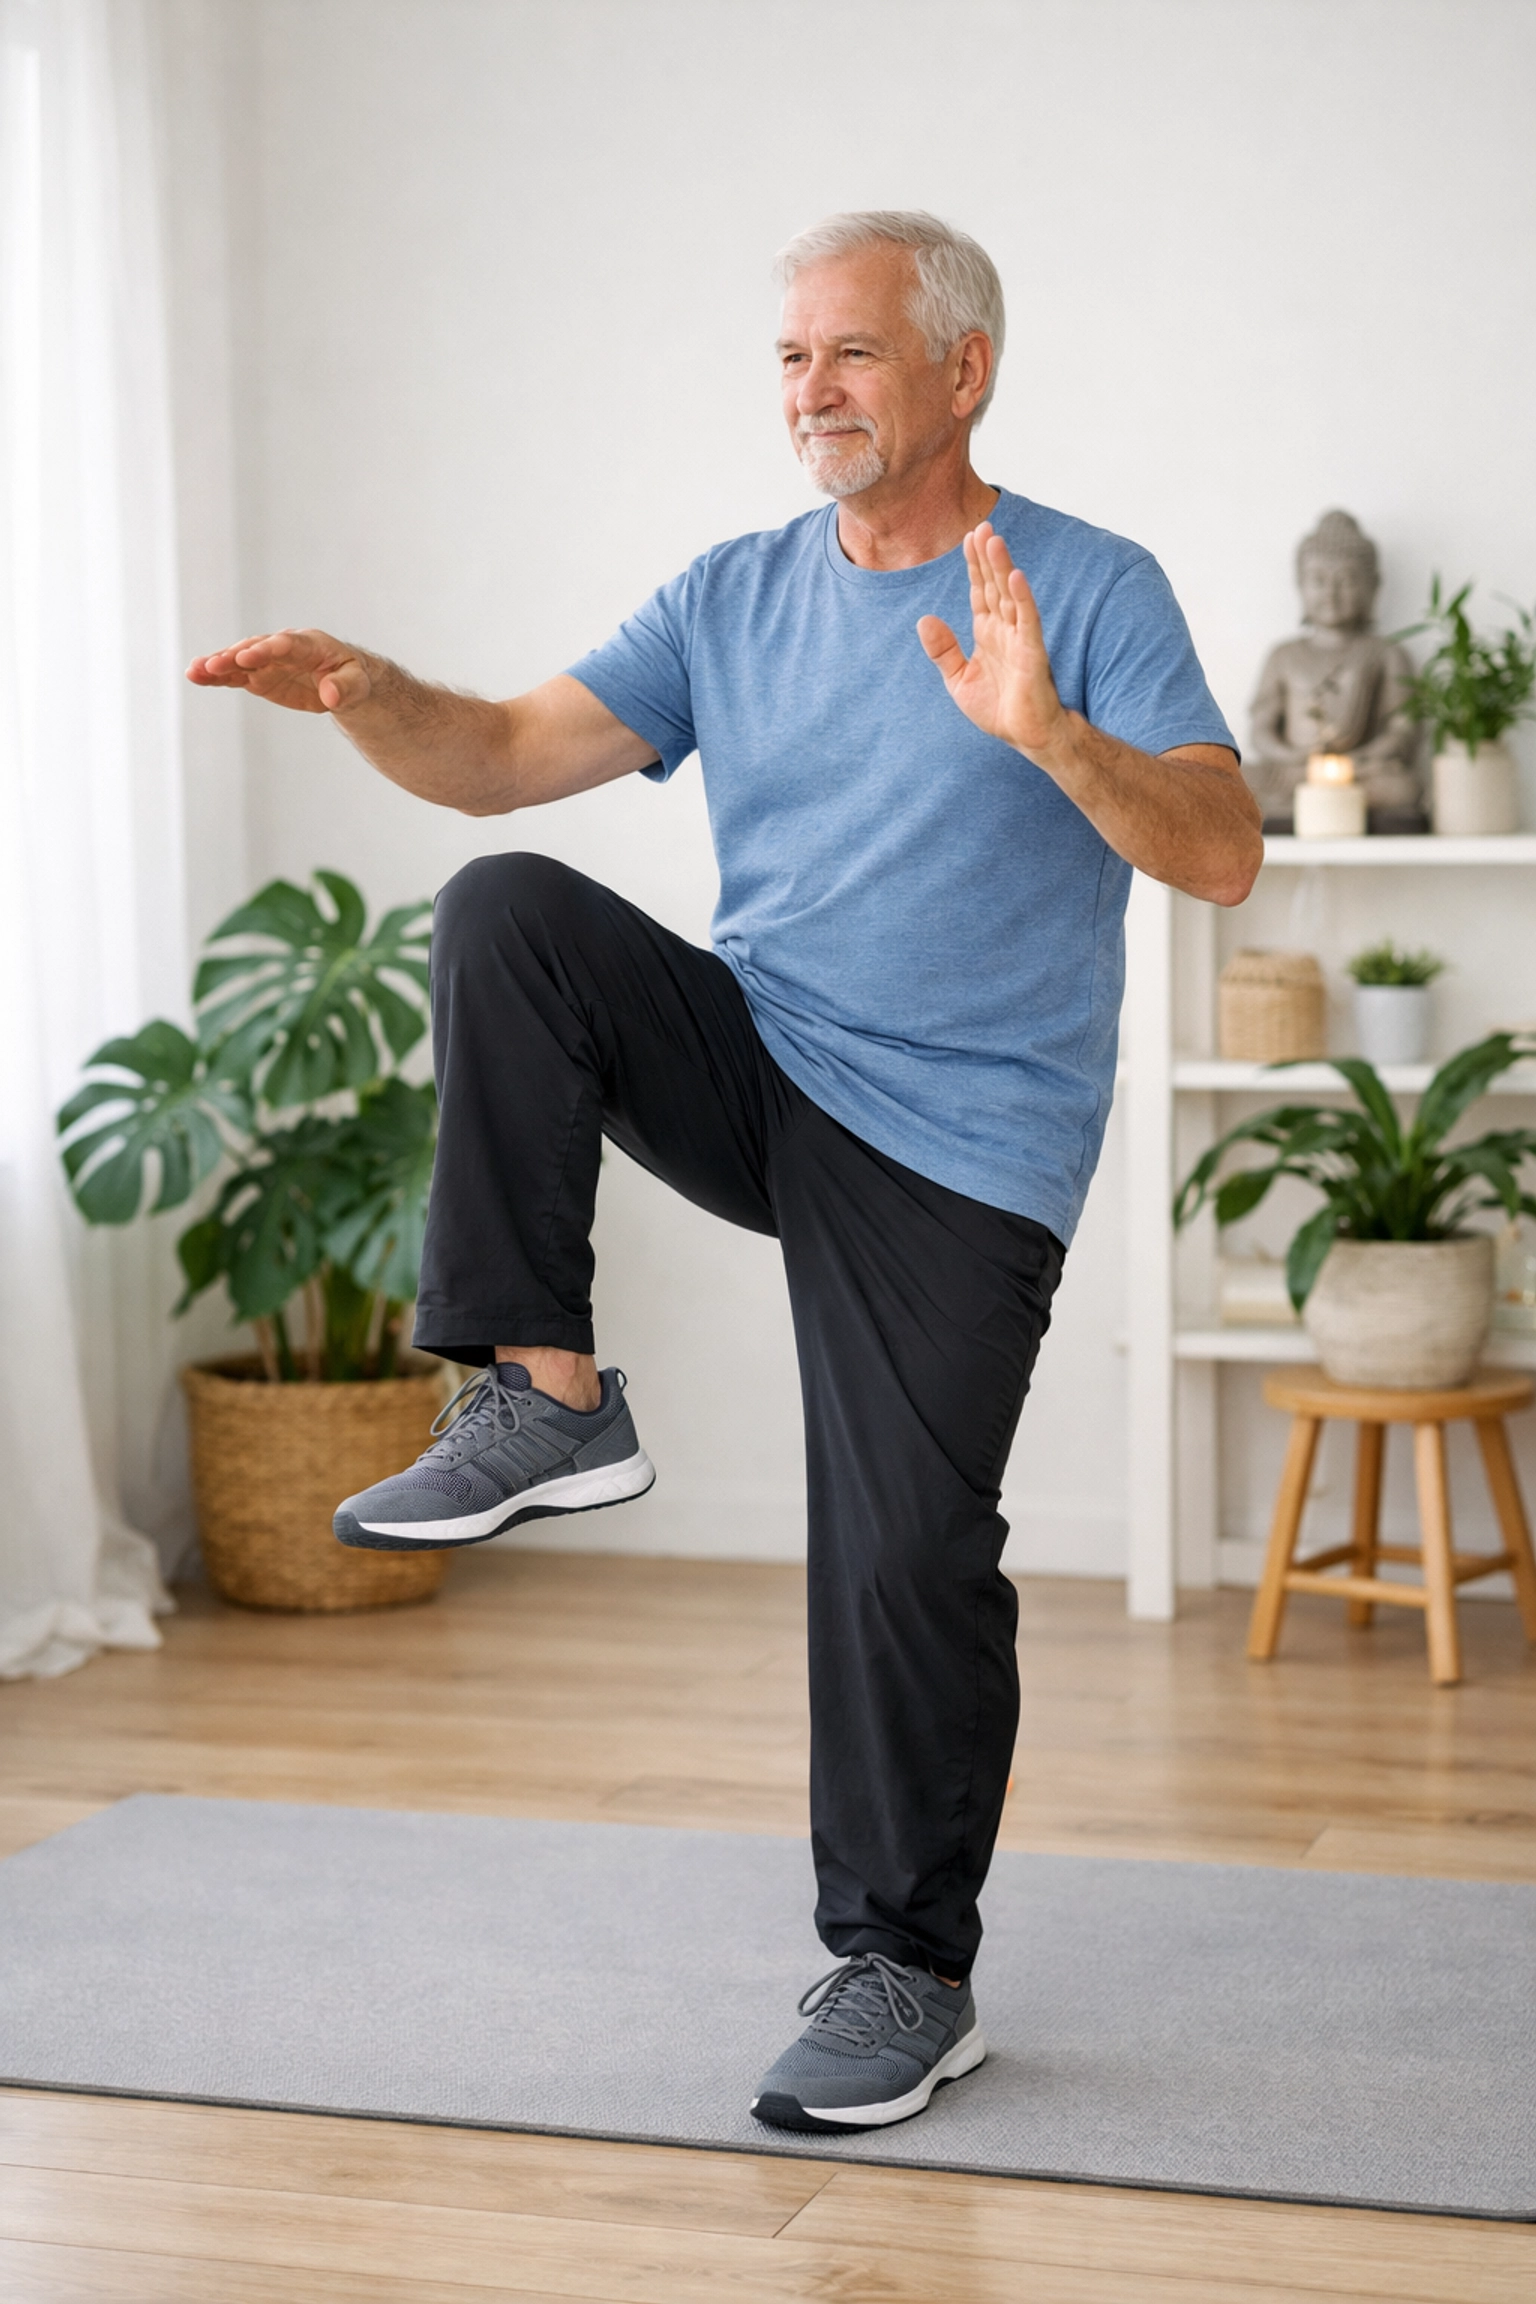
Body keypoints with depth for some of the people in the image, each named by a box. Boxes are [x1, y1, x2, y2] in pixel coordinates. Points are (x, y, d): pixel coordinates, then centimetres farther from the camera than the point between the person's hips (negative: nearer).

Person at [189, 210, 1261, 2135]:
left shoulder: (1092, 593, -5)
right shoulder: (734, 599, 9)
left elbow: (1222, 855, -18)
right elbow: (503, 760, 1)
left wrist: (1047, 737, -36)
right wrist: (369, 695, -20)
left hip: (959, 1152, -4)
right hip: (753, 1068, 4)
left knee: (908, 1555, -10)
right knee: (508, 915, -20)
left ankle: (907, 1977, 10)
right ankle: (546, 1396, -18)